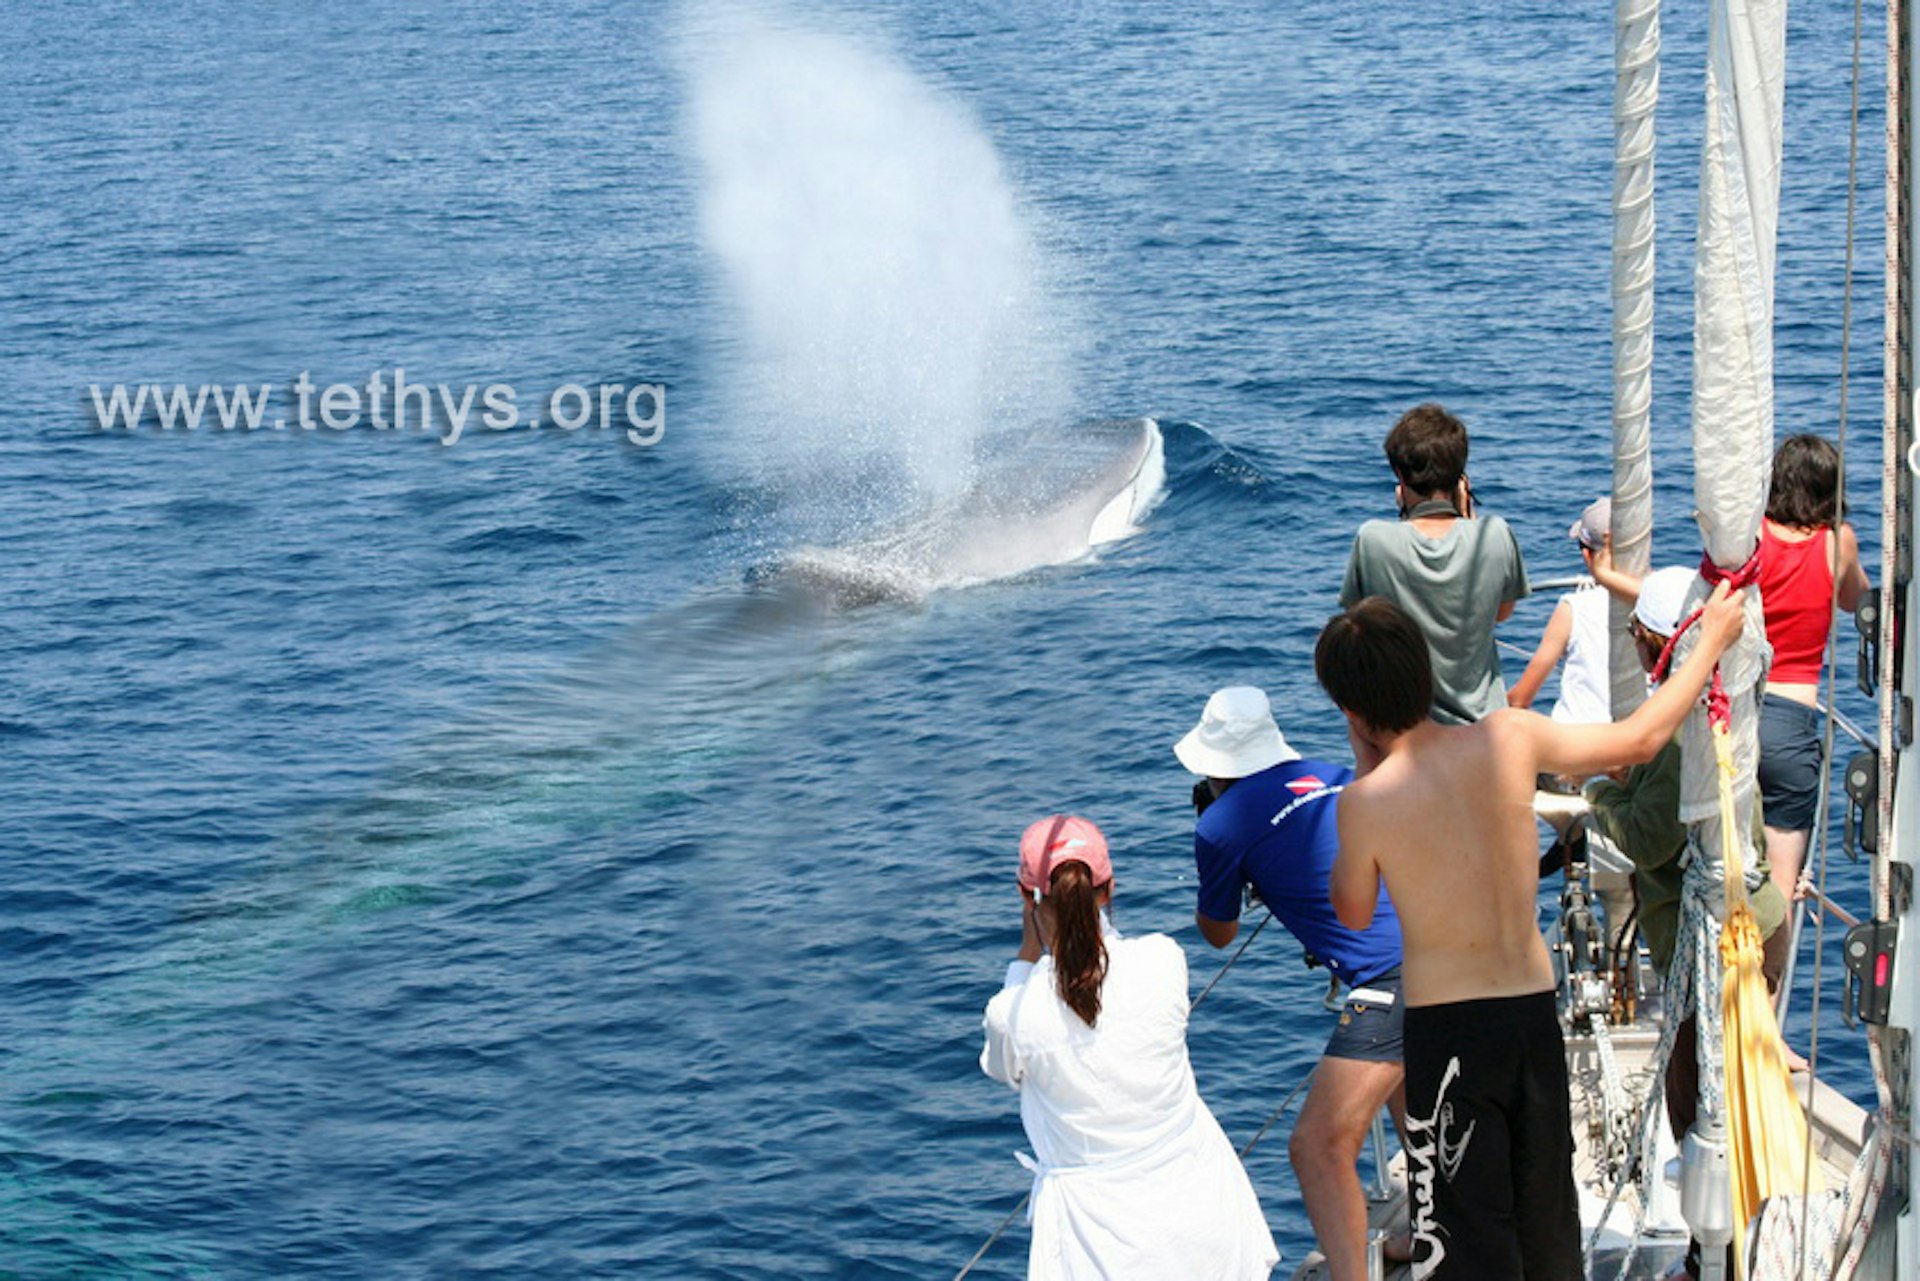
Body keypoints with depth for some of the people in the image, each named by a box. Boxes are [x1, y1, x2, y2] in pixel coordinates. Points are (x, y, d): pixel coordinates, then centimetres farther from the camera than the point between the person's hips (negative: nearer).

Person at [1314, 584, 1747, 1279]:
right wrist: (1713, 639, 20)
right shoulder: (1508, 738, -7)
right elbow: (1642, 738, 7)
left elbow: (1352, 913, 4)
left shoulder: (1366, 803, -15)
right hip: (1537, 1012, 4)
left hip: (1447, 1030, -4)